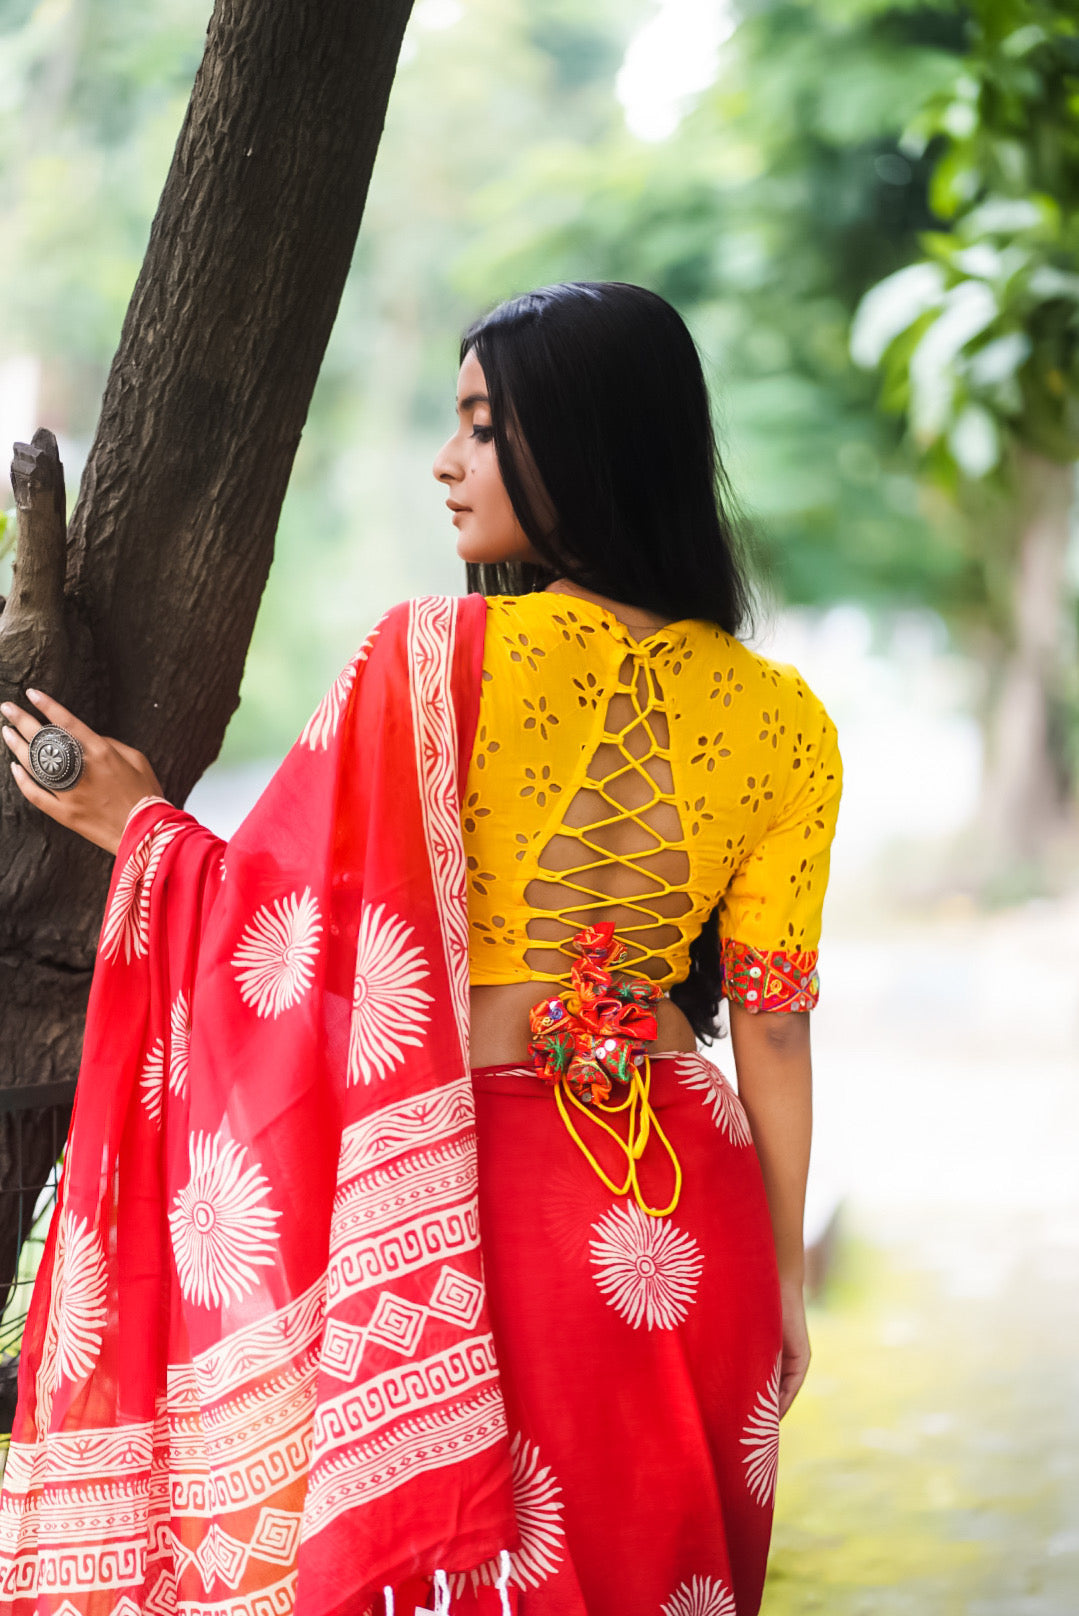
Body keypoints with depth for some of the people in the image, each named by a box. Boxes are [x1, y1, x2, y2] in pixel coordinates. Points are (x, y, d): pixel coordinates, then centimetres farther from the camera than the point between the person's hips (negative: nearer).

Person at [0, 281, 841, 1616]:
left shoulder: (436, 659, -12)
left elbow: (287, 929, -8)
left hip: (468, 1193, -4)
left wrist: (142, 827, 10)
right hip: (689, 1205, 4)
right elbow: (772, 1019, 2)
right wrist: (780, 1273, 11)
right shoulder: (776, 719, -1)